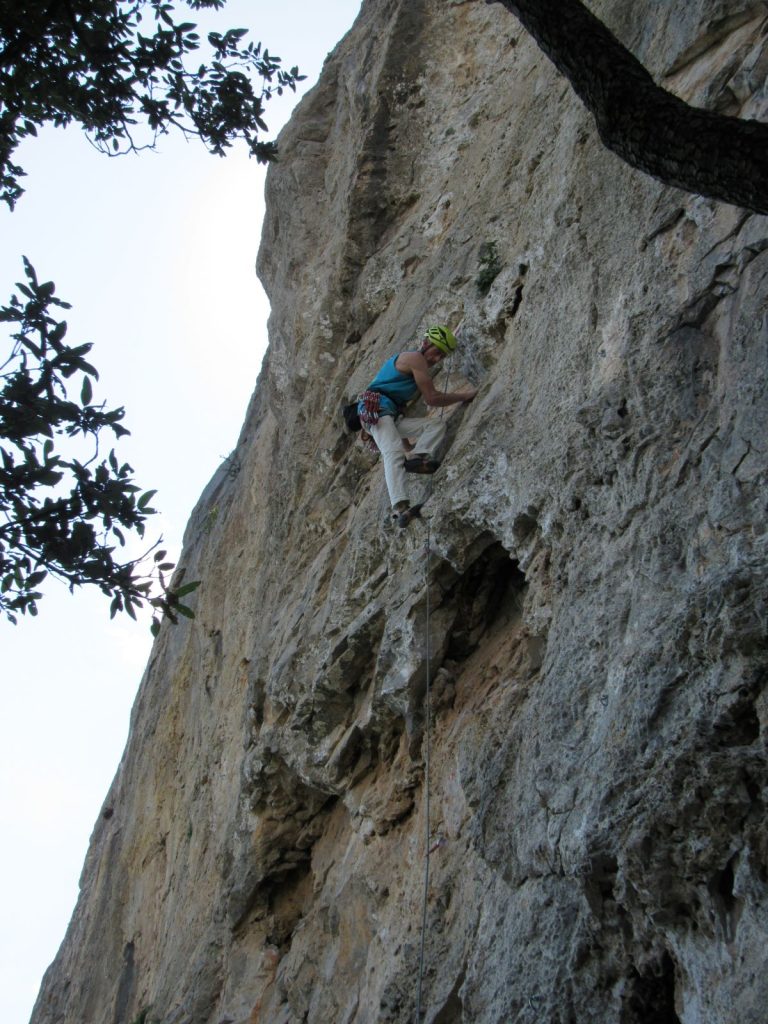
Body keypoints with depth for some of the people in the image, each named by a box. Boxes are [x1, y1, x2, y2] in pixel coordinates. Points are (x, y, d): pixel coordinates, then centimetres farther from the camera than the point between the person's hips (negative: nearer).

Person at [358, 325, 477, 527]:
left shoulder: (411, 359, 26)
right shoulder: (416, 358, -5)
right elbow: (432, 398, -8)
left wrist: (403, 434, 29)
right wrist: (464, 396, 3)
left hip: (394, 415, 10)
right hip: (377, 408, -10)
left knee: (437, 424, 0)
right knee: (393, 452, -31)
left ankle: (418, 456, -26)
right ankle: (400, 507, -46)